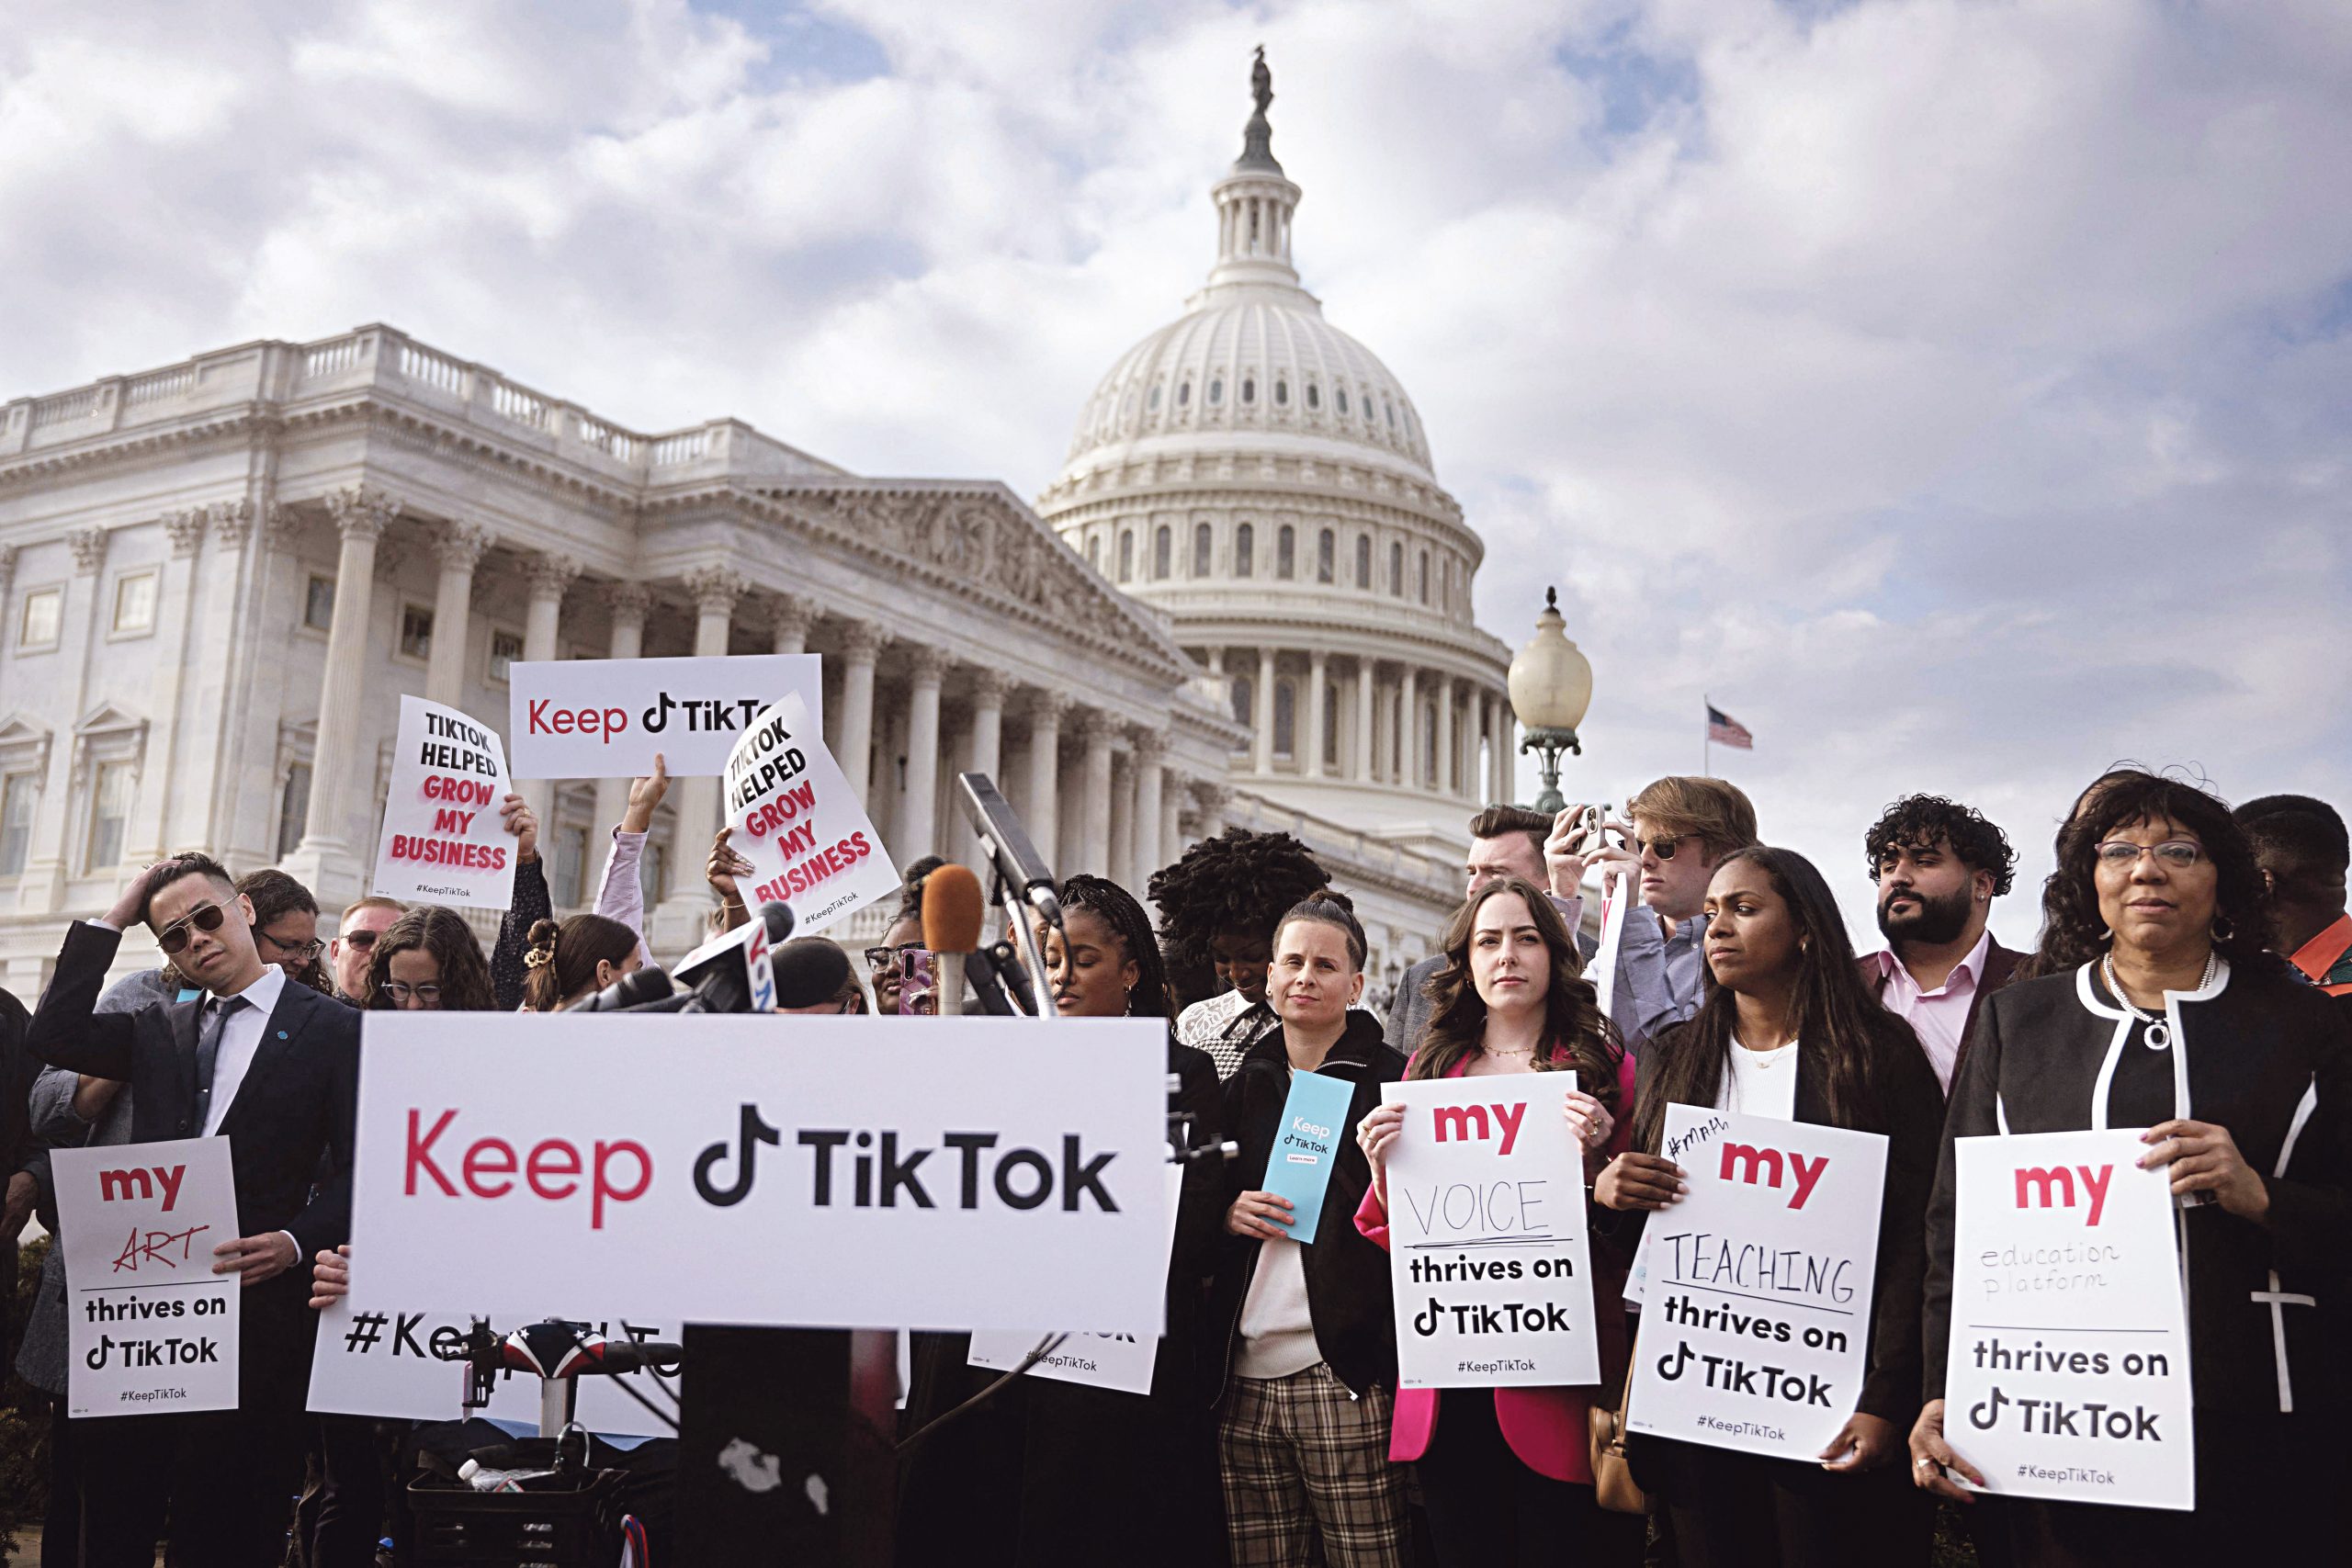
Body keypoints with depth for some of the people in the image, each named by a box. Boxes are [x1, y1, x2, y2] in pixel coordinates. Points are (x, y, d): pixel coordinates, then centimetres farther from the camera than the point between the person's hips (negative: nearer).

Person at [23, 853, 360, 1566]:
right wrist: (113, 919, 3)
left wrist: (296, 1241, -19)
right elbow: (53, 1038, 0)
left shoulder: (334, 1030, 1)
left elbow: (358, 1170, -3)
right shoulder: (160, 1032, 16)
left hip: (255, 1304, -4)